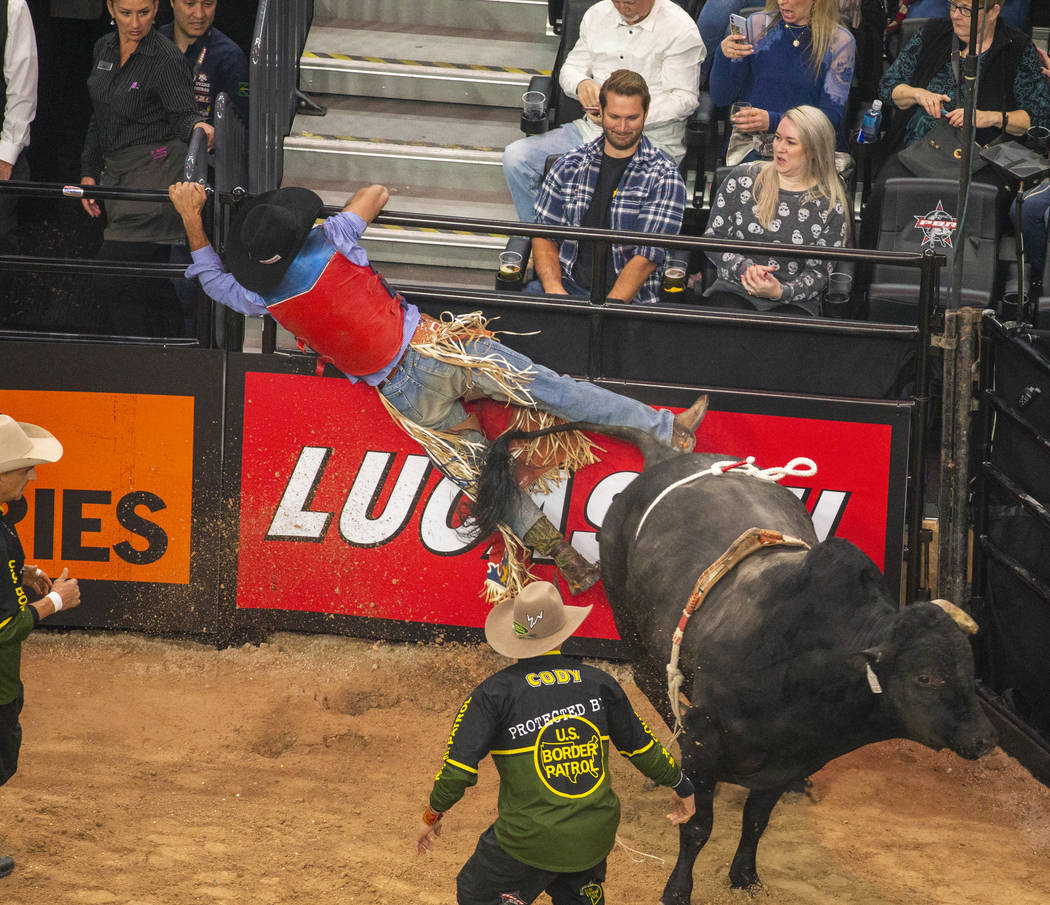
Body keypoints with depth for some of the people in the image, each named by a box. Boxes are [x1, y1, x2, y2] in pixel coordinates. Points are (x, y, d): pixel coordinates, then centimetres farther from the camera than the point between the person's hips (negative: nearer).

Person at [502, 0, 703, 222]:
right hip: (591, 130, 6)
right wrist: (582, 83, -9)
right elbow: (569, 68, 18)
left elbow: (684, 99, -13)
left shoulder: (680, 29, -8)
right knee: (515, 157, -11)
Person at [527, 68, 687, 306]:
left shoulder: (663, 177, -2)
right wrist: (553, 287, -10)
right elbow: (544, 235, 11)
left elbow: (646, 258, -10)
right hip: (569, 285, 3)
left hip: (630, 296, -3)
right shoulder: (570, 166, 11)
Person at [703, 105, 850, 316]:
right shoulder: (743, 178, 6)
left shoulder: (830, 205, 1)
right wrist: (744, 268, -11)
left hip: (793, 303, -1)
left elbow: (820, 272, 2)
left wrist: (780, 292, -17)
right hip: (734, 290, 1)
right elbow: (712, 237, 8)